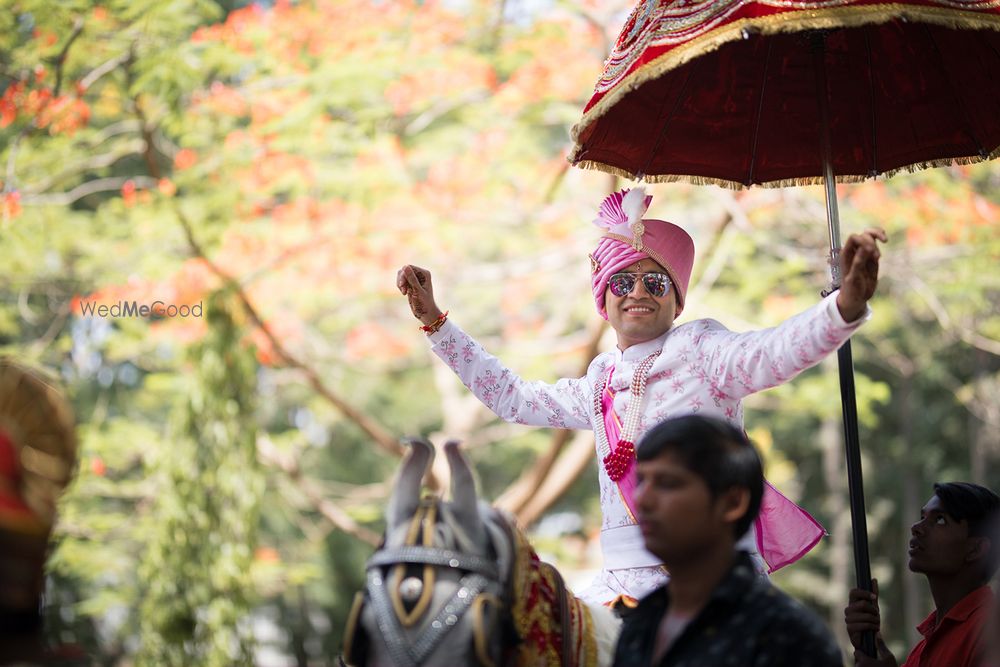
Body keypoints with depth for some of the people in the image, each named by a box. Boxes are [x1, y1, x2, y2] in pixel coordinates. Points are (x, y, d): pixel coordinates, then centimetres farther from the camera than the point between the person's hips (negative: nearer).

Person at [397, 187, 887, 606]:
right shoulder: (600, 383, 18)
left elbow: (773, 353, -21)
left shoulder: (697, 349, -2)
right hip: (621, 580, 6)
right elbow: (513, 398, 31)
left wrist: (846, 304, -42)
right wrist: (434, 321, 32)